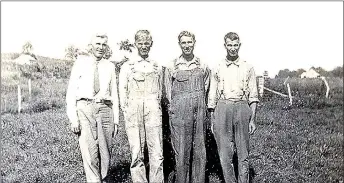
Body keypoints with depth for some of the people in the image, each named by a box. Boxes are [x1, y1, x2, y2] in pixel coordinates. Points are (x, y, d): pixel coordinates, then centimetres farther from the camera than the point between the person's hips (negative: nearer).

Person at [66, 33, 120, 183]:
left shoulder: (110, 66, 13)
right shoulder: (81, 62, 5)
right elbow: (71, 91, 1)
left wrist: (116, 120, 9)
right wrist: (73, 118, -8)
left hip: (105, 109, 3)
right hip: (85, 108, -2)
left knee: (105, 152, 6)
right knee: (89, 153, -6)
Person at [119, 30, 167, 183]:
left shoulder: (157, 67, 16)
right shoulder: (127, 66, 10)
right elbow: (122, 91, 7)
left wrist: (158, 106, 8)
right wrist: (126, 111, 0)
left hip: (153, 111, 1)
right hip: (133, 110, -1)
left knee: (157, 152, -3)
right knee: (136, 153, 0)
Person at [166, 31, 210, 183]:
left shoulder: (203, 66, 9)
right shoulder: (173, 66, 4)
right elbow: (170, 92, 11)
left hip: (199, 113, 2)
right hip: (179, 112, -2)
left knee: (200, 151, 6)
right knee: (181, 152, 0)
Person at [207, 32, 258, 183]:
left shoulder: (248, 68, 9)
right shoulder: (218, 68, 10)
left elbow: (253, 97, 9)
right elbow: (212, 97, 10)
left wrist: (252, 120, 2)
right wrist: (212, 121, 6)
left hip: (242, 108, 0)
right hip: (222, 108, 1)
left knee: (243, 152, 4)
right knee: (224, 153, 3)